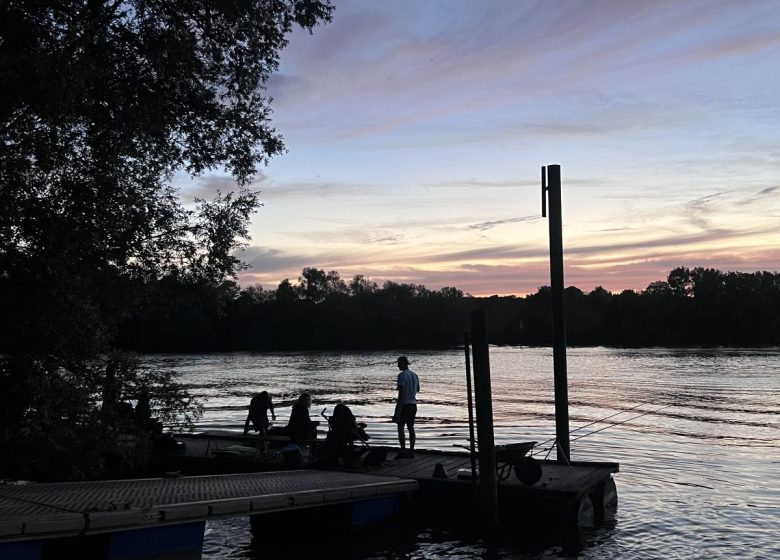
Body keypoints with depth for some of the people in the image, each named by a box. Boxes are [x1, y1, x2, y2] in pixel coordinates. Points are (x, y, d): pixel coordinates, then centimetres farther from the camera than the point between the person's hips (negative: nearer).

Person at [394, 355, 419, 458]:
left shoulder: (402, 375, -12)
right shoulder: (414, 375, 11)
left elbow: (401, 391, -17)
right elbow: (418, 389, 21)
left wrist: (398, 405, -15)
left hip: (404, 404, -7)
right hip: (413, 404, 7)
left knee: (400, 427, -2)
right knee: (411, 427, 11)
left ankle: (403, 451, -6)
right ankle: (411, 451, 10)